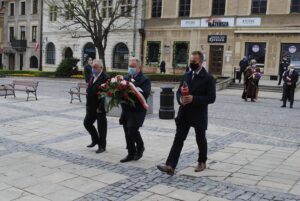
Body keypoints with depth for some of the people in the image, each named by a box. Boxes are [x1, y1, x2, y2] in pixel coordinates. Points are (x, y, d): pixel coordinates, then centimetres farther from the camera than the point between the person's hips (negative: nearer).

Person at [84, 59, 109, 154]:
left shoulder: (105, 78, -16)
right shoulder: (92, 77, 10)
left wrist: (100, 107, -20)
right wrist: (88, 105, 8)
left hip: (100, 108, -8)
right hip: (91, 107, 8)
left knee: (101, 127, 4)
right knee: (87, 123, 15)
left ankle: (102, 146, 19)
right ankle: (95, 140, 34)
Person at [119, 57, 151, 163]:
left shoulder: (145, 80, -5)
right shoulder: (126, 78, 13)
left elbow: (145, 94, -20)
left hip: (137, 111, -6)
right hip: (126, 110, 6)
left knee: (132, 130, -12)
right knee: (128, 133, 9)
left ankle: (140, 147, 16)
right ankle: (131, 154, 21)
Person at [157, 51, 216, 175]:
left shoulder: (208, 79, -9)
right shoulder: (186, 76, 10)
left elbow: (211, 98, -14)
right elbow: (179, 91, 14)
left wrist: (193, 99, -23)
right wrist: (180, 99, -9)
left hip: (199, 115, -4)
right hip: (184, 114, 5)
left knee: (200, 140, 13)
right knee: (178, 139, -3)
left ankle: (202, 162, 33)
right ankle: (171, 166, -6)